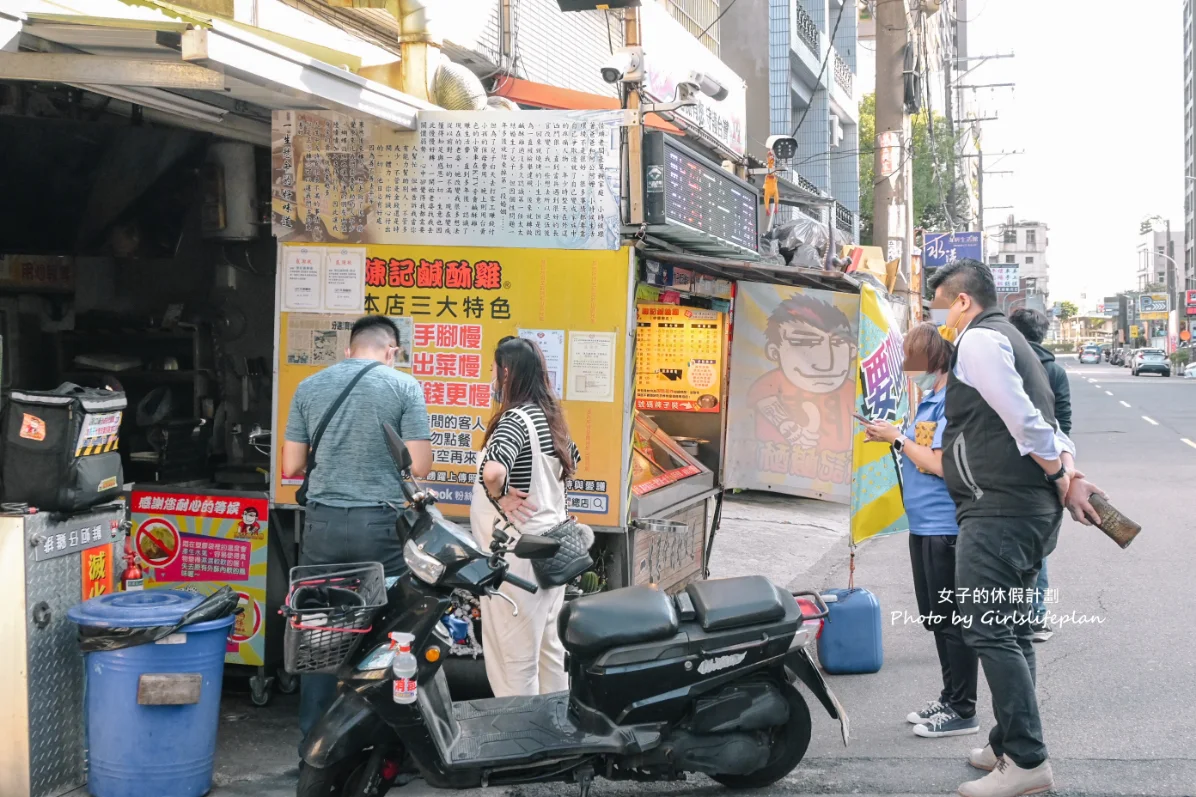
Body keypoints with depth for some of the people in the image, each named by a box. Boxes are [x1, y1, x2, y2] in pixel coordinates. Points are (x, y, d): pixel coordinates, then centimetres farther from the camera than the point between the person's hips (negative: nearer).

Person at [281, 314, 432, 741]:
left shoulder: (309, 386, 7)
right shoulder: (403, 386, -3)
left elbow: (290, 467, 7)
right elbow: (419, 465, -8)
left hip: (322, 523, 3)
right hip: (380, 524, -3)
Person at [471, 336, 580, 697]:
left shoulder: (514, 420, -20)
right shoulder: (549, 416, 8)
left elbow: (492, 470, -40)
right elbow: (571, 459, 27)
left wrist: (499, 496, -20)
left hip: (518, 553, -9)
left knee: (514, 656, 0)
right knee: (550, 647, 19)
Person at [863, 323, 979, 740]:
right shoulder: (929, 399, 13)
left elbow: (940, 464, -21)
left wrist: (899, 438, -13)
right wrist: (890, 436, 3)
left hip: (946, 528, -10)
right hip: (924, 525, 10)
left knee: (952, 621, -1)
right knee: (936, 619, 18)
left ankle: (962, 711, 9)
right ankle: (949, 699, 30)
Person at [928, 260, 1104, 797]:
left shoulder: (978, 339, -9)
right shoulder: (1009, 341, 24)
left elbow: (1026, 420, -19)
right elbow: (1042, 427, 16)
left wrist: (1061, 479, -10)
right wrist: (1069, 475, 1)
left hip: (999, 511, -11)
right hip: (1032, 510, 11)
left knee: (989, 631, -11)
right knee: (1010, 631, 16)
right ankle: (1009, 743, 25)